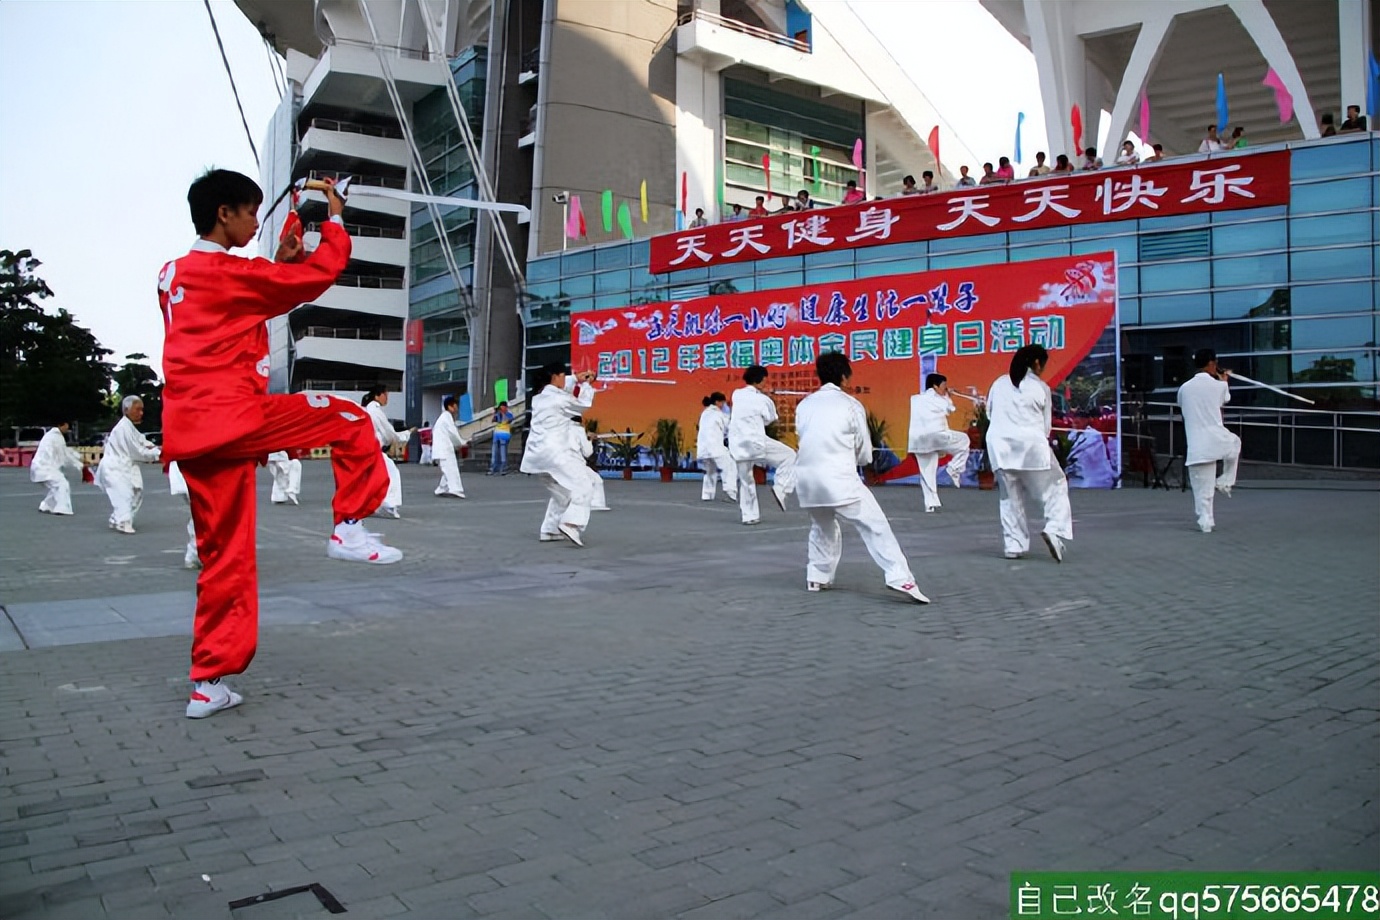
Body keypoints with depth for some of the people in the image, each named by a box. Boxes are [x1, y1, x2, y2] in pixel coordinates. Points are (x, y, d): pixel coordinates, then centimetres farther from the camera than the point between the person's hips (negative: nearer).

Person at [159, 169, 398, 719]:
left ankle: (209, 683, 14)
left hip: (191, 434, 9)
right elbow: (324, 271, -5)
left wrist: (279, 265, 21)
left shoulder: (174, 276, 19)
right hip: (232, 418, -9)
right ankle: (349, 529, 0)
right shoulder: (228, 272, -7)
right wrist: (335, 218, 11)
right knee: (350, 421, 4)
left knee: (225, 555, 11)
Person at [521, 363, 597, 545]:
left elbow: (560, 390, 33)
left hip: (538, 454, 9)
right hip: (555, 452, -9)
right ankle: (570, 524, -28)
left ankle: (549, 530, 19)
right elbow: (584, 404, 8)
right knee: (583, 488, -10)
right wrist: (587, 384, 22)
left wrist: (576, 379, 26)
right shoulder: (560, 399, -9)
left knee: (561, 492, 22)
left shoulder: (539, 398, 14)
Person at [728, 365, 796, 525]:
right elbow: (769, 419, 8)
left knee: (745, 480, 18)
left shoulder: (737, 395, 9)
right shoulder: (763, 399, -6)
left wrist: (760, 393, 19)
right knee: (789, 456, 8)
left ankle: (749, 515, 21)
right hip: (756, 443, -6)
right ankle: (781, 489, -3)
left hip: (737, 444, 6)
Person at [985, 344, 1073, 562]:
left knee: (1010, 496, 12)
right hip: (1031, 445, -3)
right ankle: (1055, 530, -9)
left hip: (1000, 445, 4)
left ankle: (1014, 545, 12)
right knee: (1055, 486, 10)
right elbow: (1046, 425, 3)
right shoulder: (1041, 388, 0)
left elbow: (989, 413, 12)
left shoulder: (999, 383, 8)